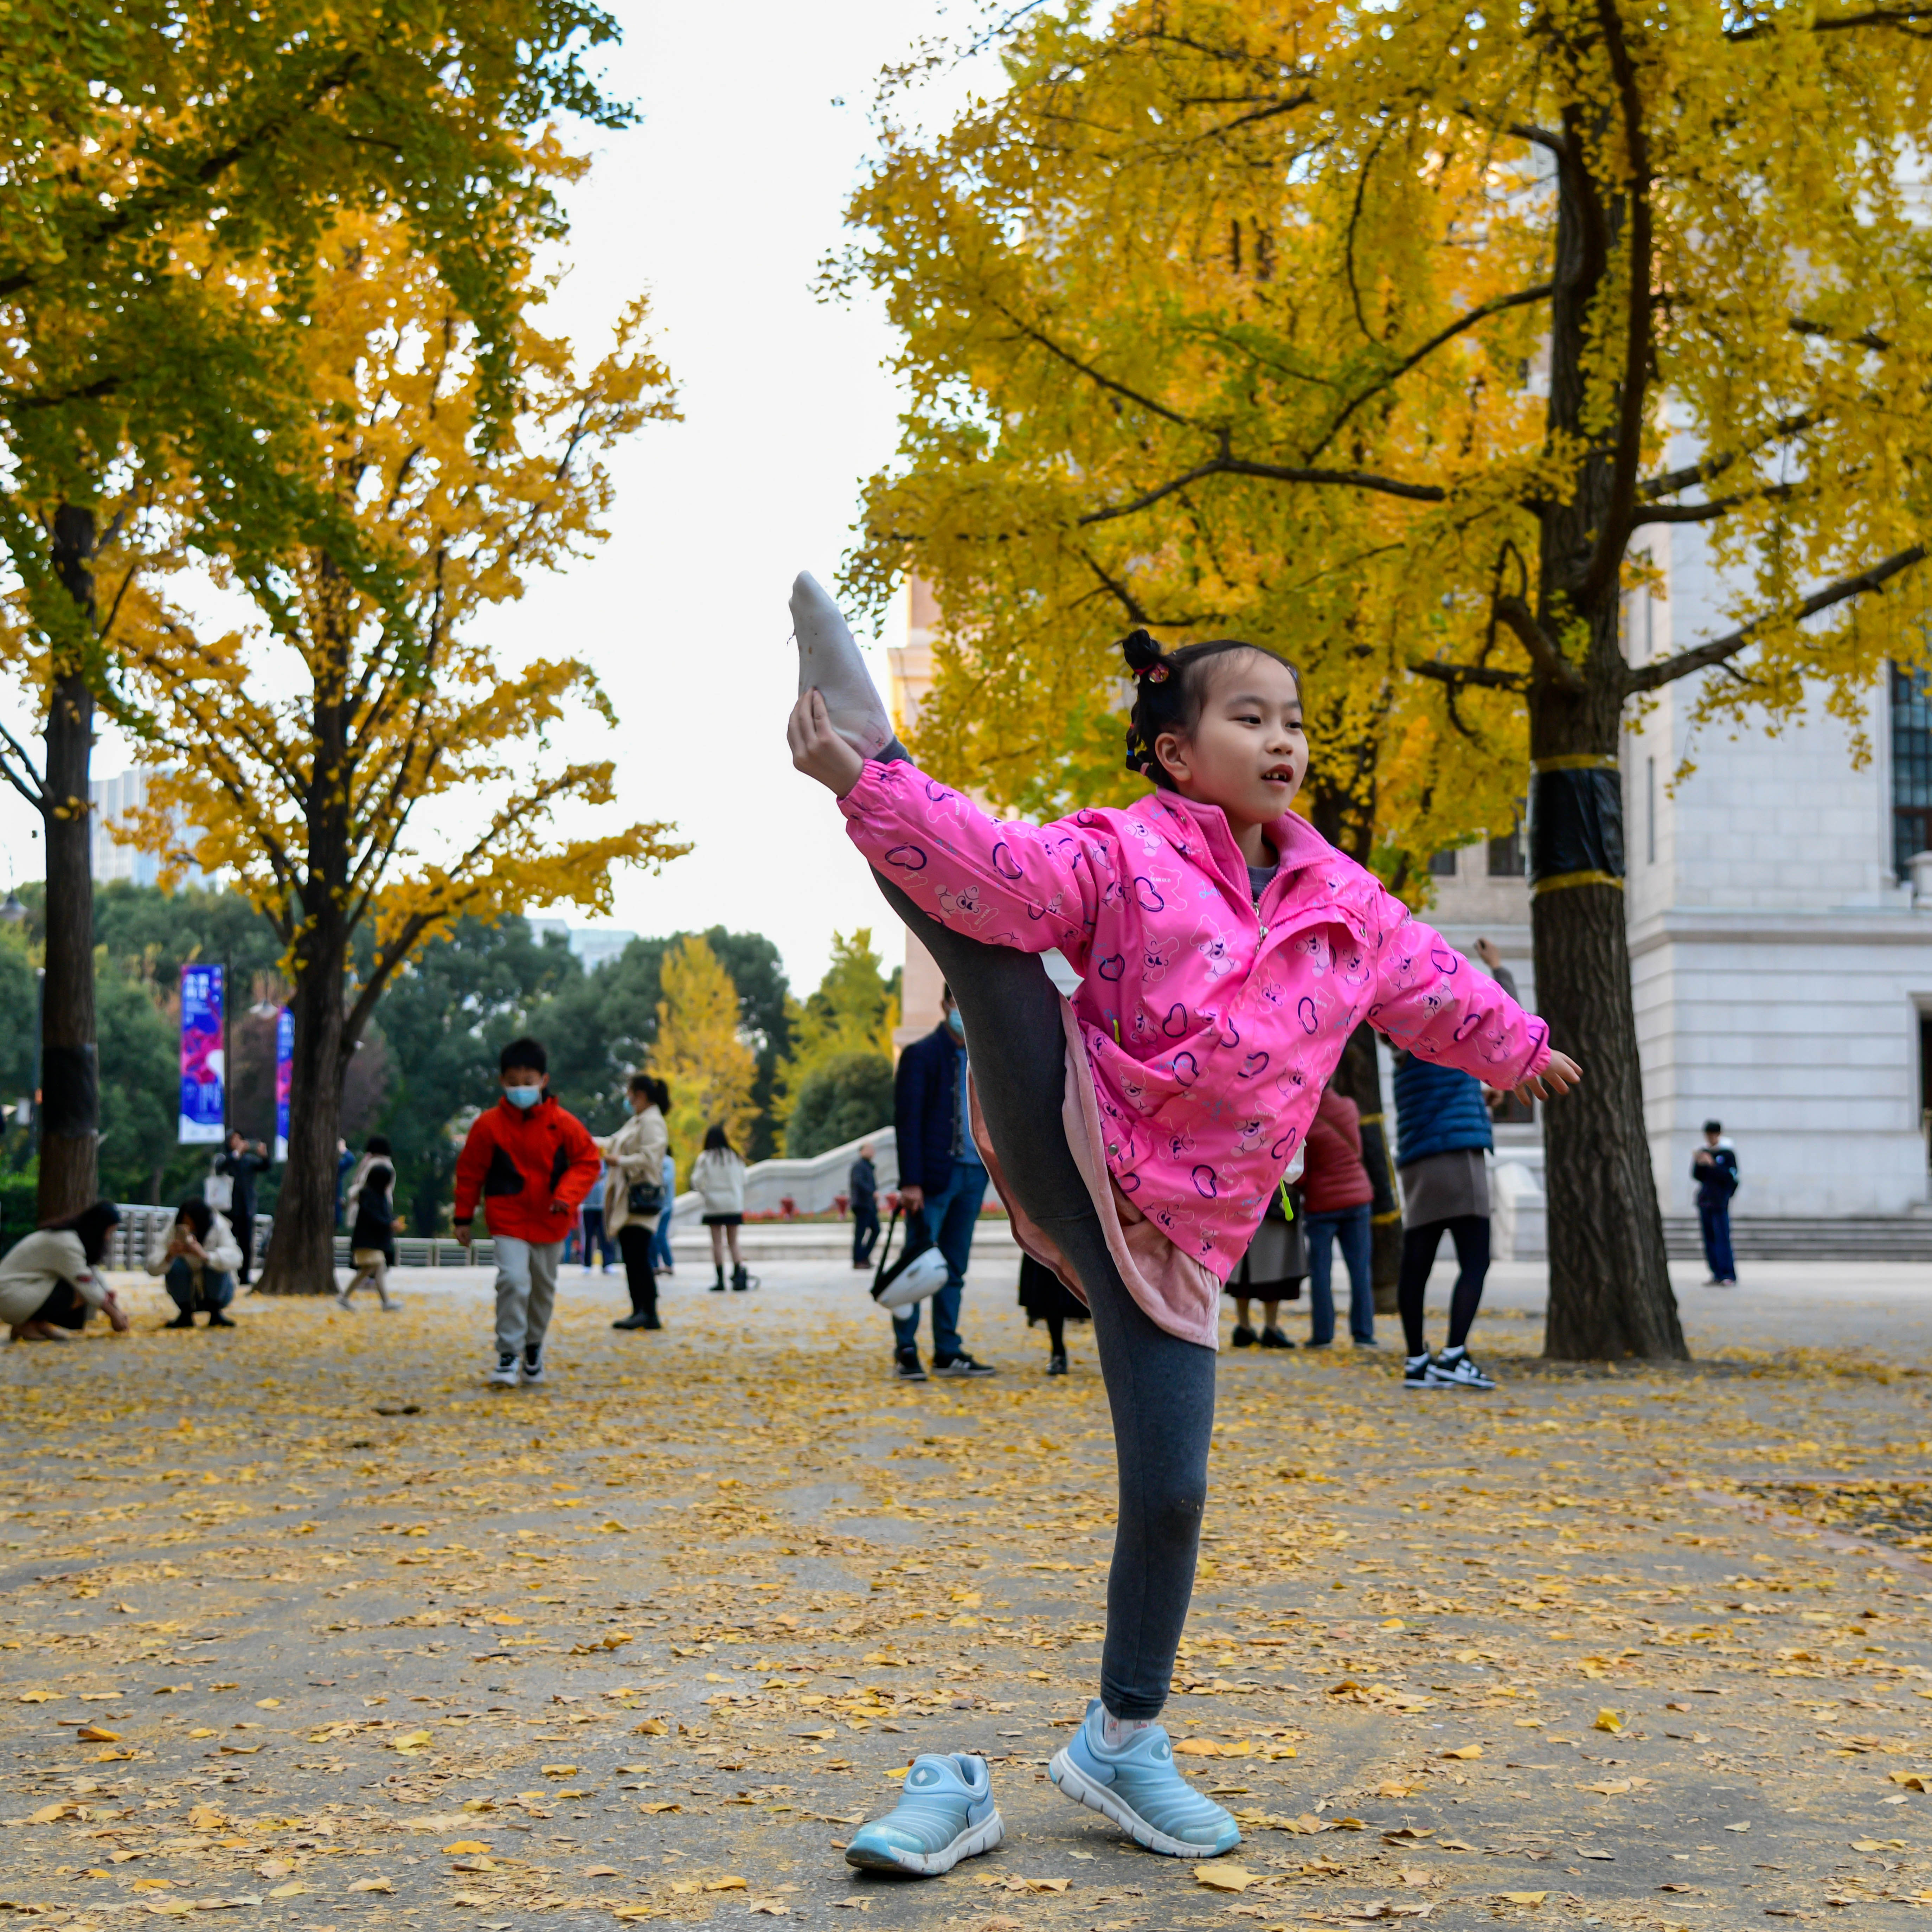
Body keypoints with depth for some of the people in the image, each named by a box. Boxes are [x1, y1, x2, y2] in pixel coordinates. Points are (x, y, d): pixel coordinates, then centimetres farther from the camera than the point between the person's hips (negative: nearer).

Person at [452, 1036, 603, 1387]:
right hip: (508, 1220, -2)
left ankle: (534, 1346, 38)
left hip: (550, 1221, 2)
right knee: (513, 1282, -19)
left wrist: (568, 1196, -15)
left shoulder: (562, 1124, -6)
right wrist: (463, 1217, 6)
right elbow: (470, 1171, 2)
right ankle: (508, 1355, -9)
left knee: (544, 1287, 15)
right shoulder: (488, 1125, -7)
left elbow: (589, 1161, 0)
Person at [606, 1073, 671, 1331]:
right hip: (627, 1199, 10)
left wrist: (620, 1161, -16)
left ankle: (650, 1314, -12)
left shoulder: (653, 1123, -11)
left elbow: (649, 1158, -20)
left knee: (639, 1256, -13)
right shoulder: (636, 1122, 21)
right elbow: (615, 1144, 35)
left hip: (642, 1197, -10)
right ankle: (638, 1311, 11)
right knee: (630, 1257, 8)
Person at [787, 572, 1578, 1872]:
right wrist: (868, 783, -37)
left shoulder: (1346, 907, 12)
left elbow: (1434, 986, 31)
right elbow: (992, 869, -21)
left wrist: (1520, 1048, 46)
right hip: (1068, 1148, -3)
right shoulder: (1125, 855, -5)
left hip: (1168, 1236, 3)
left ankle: (1124, 1744, 16)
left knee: (1172, 1493, -1)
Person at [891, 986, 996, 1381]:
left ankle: (948, 1353, 13)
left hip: (973, 1175, 6)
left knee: (955, 1269, 9)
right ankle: (905, 1352, 1)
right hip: (934, 1175, -6)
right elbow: (908, 1122, -9)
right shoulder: (921, 1056, -3)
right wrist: (911, 1182, -16)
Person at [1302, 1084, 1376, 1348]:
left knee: (1321, 1270, 3)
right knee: (1360, 1267, 4)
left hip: (1322, 1204, -4)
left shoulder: (1306, 1126, -16)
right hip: (1357, 1198, 4)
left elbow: (1299, 1175, -12)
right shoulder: (1349, 1108, -2)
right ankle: (1363, 1332, 2)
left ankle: (1322, 1334, 1)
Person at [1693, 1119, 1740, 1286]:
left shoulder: (1728, 1153, -2)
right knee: (1709, 1239, 5)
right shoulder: (1703, 1152, 14)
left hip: (1720, 1202, -6)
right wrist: (1699, 1164, -7)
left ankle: (1729, 1276, -9)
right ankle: (1717, 1275, 9)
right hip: (1704, 1200, 6)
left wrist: (1712, 1165, -19)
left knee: (1722, 1239, -10)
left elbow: (1730, 1177, -11)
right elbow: (1696, 1176, 12)